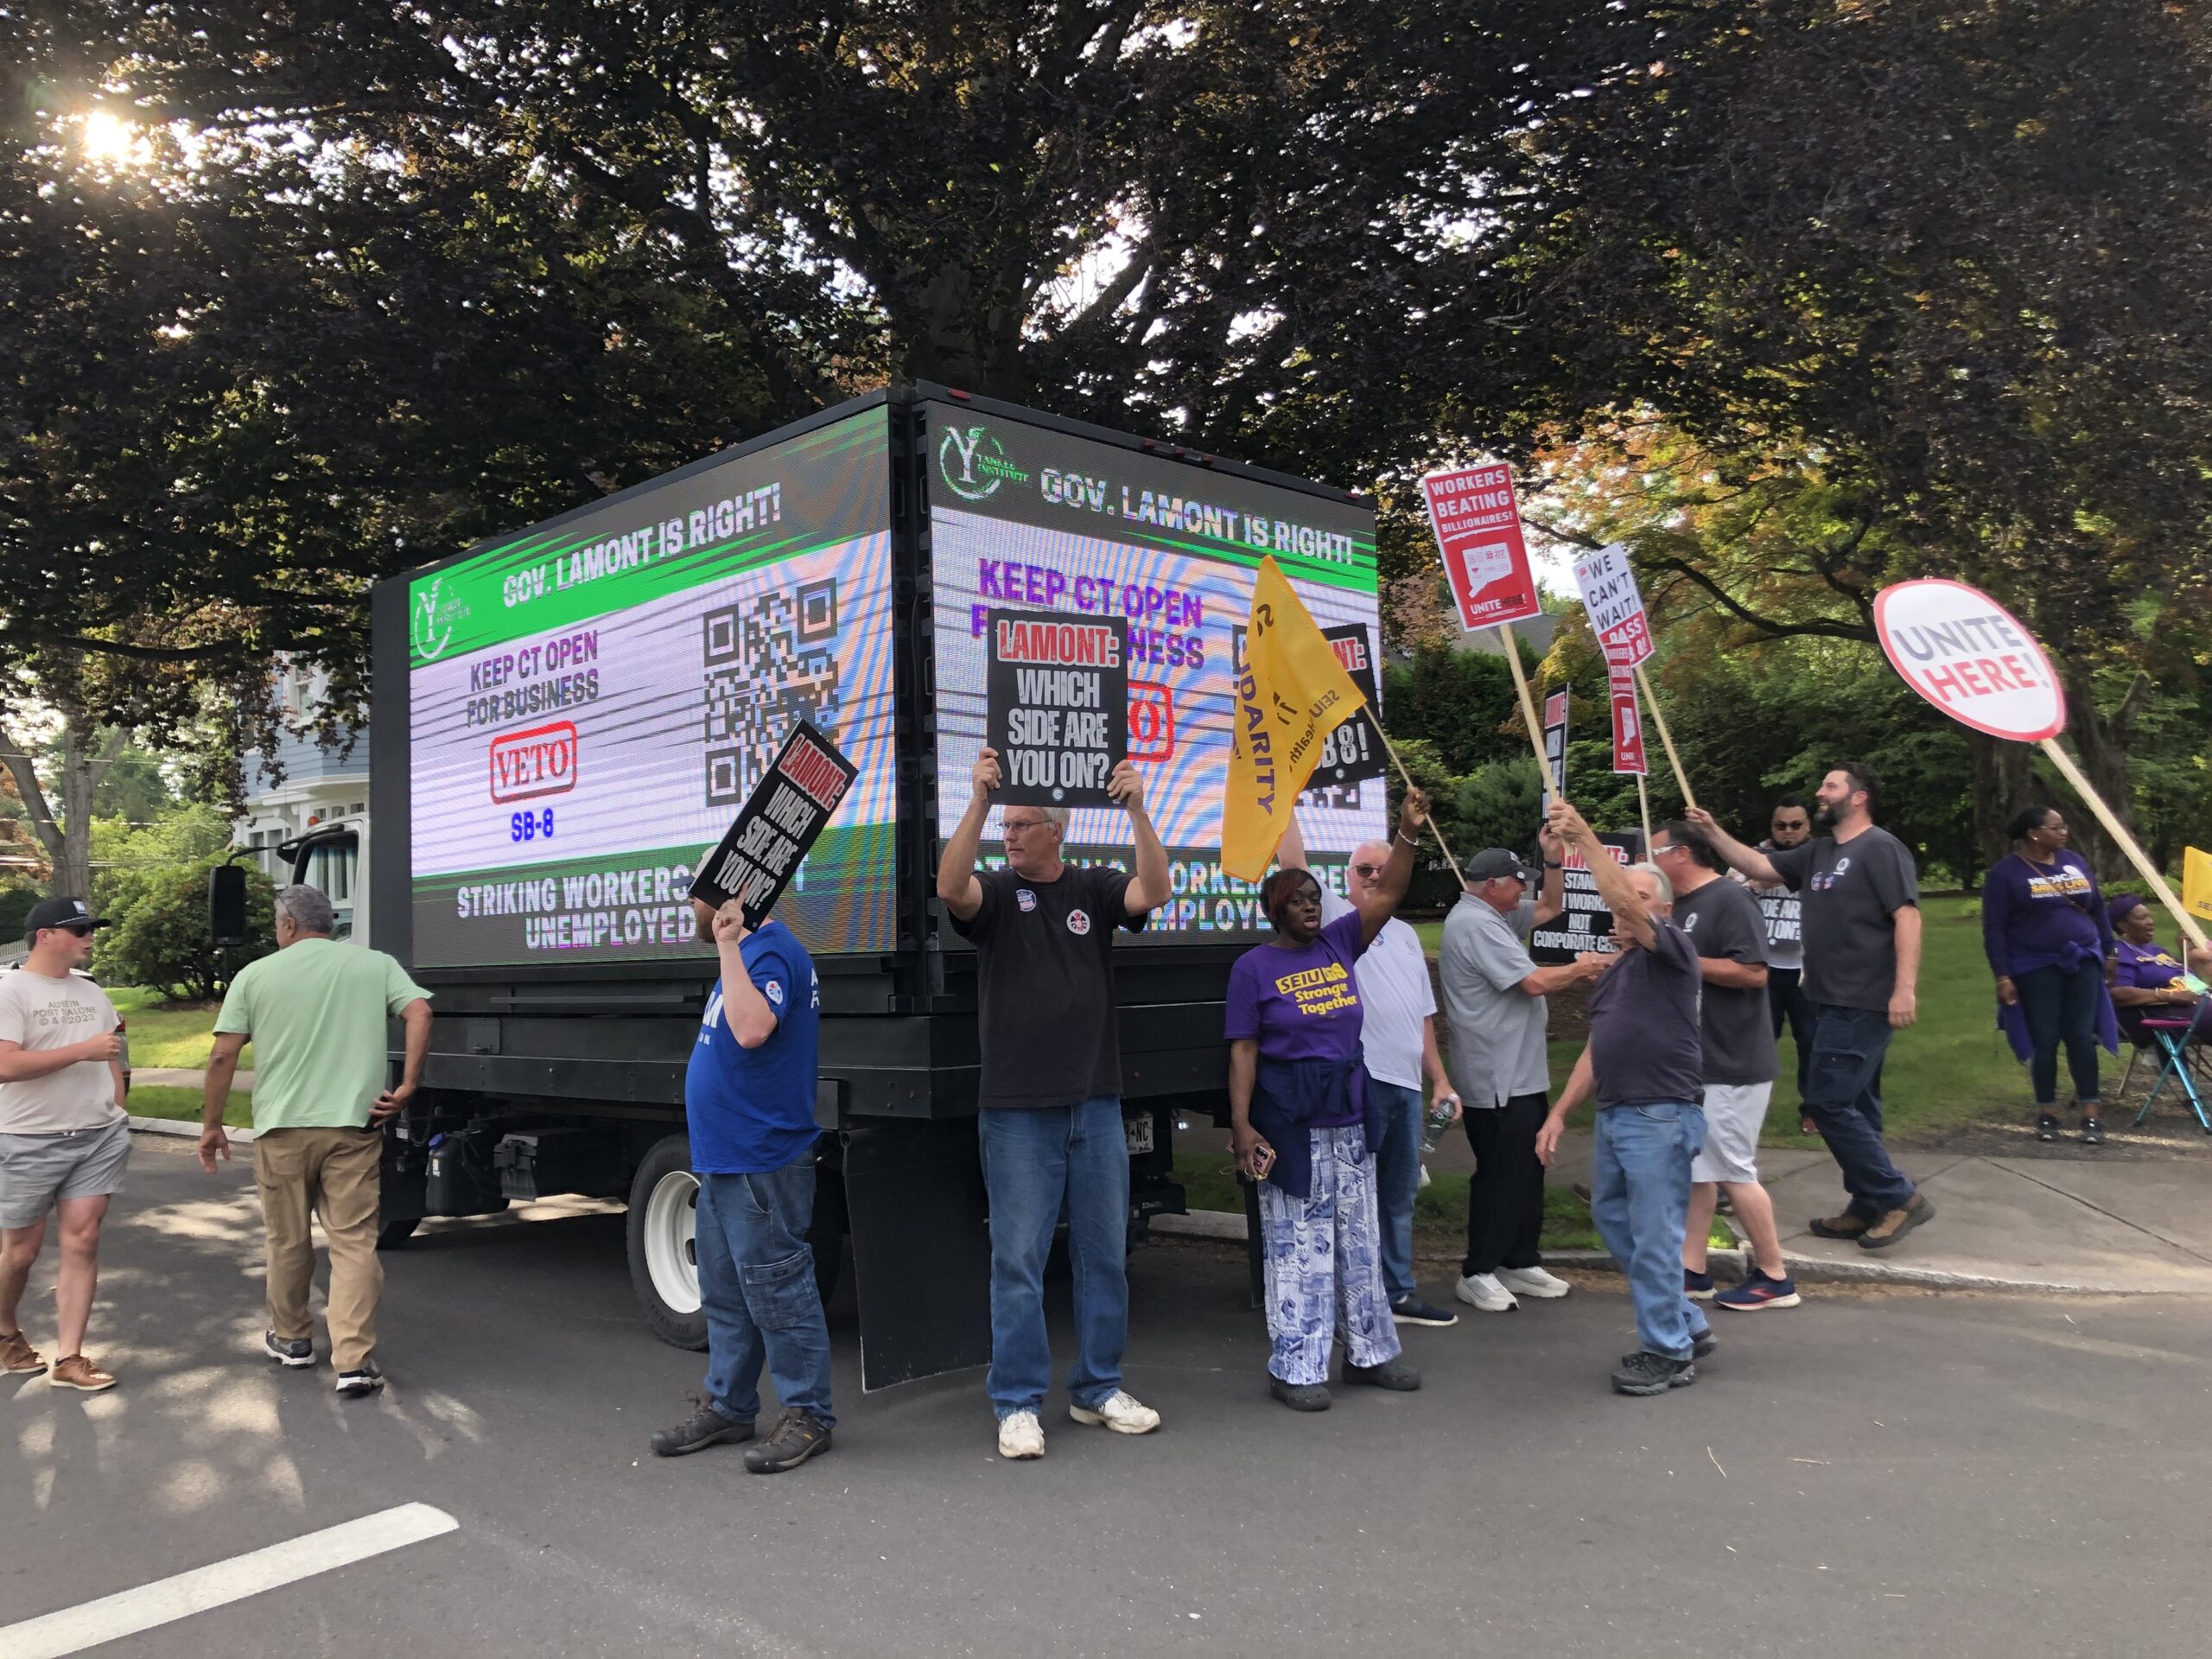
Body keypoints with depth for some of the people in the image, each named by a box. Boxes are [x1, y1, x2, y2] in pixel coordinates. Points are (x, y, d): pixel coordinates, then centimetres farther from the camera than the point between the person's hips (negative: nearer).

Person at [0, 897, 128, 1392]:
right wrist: (82, 1051, -19)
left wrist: (118, 1119, 15)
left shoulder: (92, 993, 12)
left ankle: (68, 1360, 3)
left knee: (81, 1244, -1)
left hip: (99, 1138, 5)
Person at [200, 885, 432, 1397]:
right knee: (354, 1242, 1)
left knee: (287, 1241, 17)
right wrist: (406, 1087, -7)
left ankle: (291, 1340, 33)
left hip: (282, 1126, 0)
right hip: (354, 1125, 0)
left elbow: (223, 1056, 1)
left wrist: (211, 1124, 10)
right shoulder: (375, 965, 6)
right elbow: (419, 1014, -9)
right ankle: (355, 1362, -5)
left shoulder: (255, 975, 4)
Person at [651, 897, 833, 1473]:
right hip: (724, 1162, 11)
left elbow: (752, 1029, -34)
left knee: (776, 1294, -2)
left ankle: (806, 1416, 8)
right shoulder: (745, 953, 15)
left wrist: (727, 946, -31)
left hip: (760, 1164, -11)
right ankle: (728, 1406, 29)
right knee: (725, 1296, 18)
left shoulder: (770, 953, -16)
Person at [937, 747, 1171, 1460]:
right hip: (1016, 1111, -3)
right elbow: (950, 886, -21)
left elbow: (1153, 892, -13)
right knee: (1018, 1260, 1)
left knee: (1105, 1254, 11)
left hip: (1096, 1106, 3)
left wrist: (1137, 810, -25)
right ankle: (1018, 1405, 12)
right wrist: (978, 801, -32)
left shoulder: (1094, 888, 6)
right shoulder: (995, 892, 0)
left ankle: (1098, 1388, 26)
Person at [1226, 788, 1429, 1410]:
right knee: (1297, 1247, 0)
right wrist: (1241, 1126, -16)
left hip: (1350, 1117, 6)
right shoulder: (1254, 967, -6)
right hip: (1290, 1124, -5)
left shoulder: (1339, 943, 7)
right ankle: (1295, 1369, 9)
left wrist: (1408, 833, -13)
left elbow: (1385, 895, 0)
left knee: (1360, 1242, 14)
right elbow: (1243, 1053, -9)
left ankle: (1369, 1352, 27)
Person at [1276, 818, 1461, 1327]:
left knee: (1399, 1196, 15)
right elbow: (1291, 861, -14)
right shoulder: (1332, 917, 0)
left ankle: (1398, 1293, 27)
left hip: (1407, 1084, 7)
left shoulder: (1406, 934, 19)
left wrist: (1441, 1080, 18)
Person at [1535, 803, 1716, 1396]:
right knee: (1612, 1219, 17)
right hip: (1613, 1115, 9)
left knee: (1654, 1236, -3)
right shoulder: (1612, 968, 17)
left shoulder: (1672, 951, -8)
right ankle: (1688, 1324, 31)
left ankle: (1669, 1353, 13)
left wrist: (1585, 838, -30)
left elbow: (1626, 899, -27)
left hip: (1661, 1117, -9)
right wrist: (1559, 1112, 17)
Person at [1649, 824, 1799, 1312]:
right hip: (1694, 1062, 10)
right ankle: (1692, 1272, 18)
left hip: (1731, 1065, -10)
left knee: (1734, 1171, -3)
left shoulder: (1730, 901, -15)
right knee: (1695, 1167, 11)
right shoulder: (1682, 906, 15)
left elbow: (1753, 972, -24)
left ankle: (1774, 1278, 10)